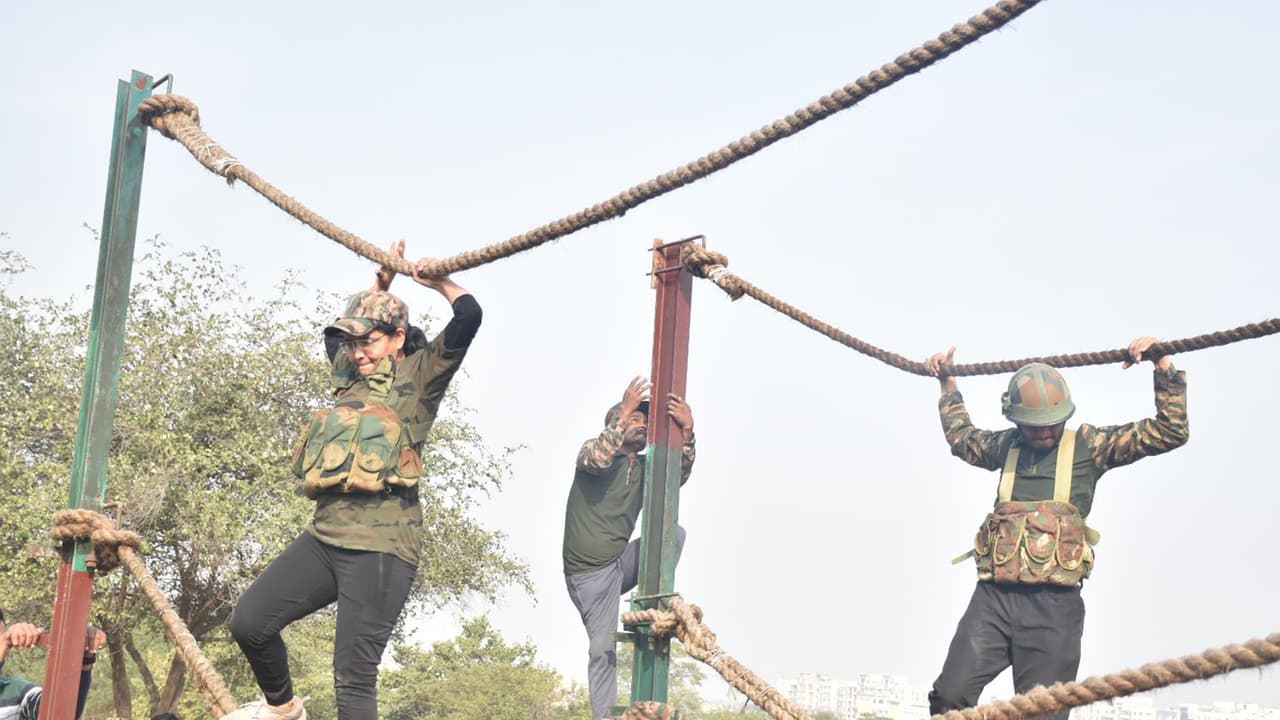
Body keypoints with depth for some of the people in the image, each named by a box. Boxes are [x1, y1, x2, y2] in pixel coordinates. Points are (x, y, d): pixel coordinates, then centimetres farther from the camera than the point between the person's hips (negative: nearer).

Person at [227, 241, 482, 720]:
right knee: (248, 621, 3)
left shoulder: (419, 376, 2)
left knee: (353, 677, -9)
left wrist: (439, 281, 9)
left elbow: (469, 316, -9)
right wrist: (382, 284, 37)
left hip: (381, 546, -7)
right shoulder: (350, 374, 20)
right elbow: (337, 335, 42)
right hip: (324, 537, 7)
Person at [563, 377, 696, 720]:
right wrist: (624, 412, -28)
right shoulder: (592, 449, -3)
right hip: (589, 572, -6)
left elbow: (678, 476, -7)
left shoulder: (645, 469, 11)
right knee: (603, 648, -10)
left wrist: (686, 431, -22)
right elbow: (596, 459, -28)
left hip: (621, 562, 6)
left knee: (674, 532, -12)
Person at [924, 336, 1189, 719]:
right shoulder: (1006, 445, 16)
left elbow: (1170, 431, 4)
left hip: (1054, 604, -2)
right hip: (993, 597, 3)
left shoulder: (1088, 445, 7)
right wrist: (947, 384, 40)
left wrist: (1163, 365, -4)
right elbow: (961, 437, 39)